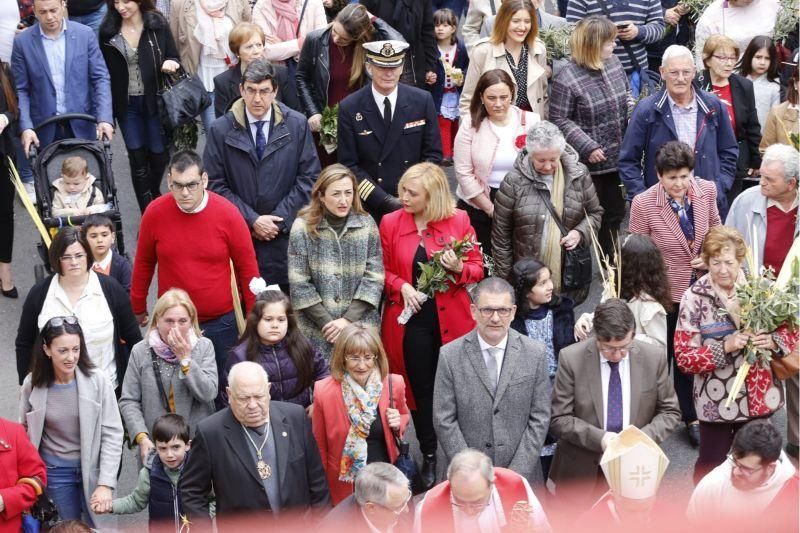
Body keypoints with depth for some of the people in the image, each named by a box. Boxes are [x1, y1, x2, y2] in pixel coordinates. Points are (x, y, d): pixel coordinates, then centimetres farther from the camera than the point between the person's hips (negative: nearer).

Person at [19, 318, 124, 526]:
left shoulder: (98, 381, -14)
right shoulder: (33, 384, -9)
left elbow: (112, 434, -12)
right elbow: (26, 433, 4)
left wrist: (106, 483, -17)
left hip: (93, 469, -1)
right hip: (55, 472, 1)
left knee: (97, 526, 9)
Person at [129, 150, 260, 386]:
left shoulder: (227, 212, -11)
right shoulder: (155, 213, -9)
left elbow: (247, 267, -1)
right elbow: (144, 263, 6)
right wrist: (138, 308, 14)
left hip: (221, 322, -1)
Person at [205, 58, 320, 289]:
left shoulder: (297, 125, 1)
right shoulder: (221, 130, 0)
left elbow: (308, 177, 1)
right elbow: (216, 184, -1)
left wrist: (279, 219, -7)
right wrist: (252, 220, -9)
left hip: (285, 235, 0)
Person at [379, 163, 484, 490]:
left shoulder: (458, 221, -1)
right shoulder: (390, 223, 0)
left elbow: (477, 268, 5)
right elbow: (383, 270, 7)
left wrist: (458, 267, -16)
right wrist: (402, 286, -12)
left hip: (452, 319, -1)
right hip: (410, 318, 1)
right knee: (420, 389, 6)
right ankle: (429, 457, 21)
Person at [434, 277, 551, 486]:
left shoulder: (535, 353, -4)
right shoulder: (450, 355, -7)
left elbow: (540, 418, -3)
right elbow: (444, 421, -6)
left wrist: (516, 474, -10)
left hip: (522, 477, 1)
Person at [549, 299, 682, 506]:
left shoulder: (653, 358, -5)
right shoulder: (571, 359, -11)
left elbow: (670, 412, 4)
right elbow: (559, 419, -8)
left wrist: (644, 437, -15)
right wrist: (598, 438, -22)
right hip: (582, 472, -1)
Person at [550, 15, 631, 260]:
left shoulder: (613, 62, 1)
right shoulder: (566, 79, -19)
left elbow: (626, 96, 15)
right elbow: (560, 120, -14)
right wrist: (588, 147, -20)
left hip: (616, 158, 6)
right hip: (588, 163, -6)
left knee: (614, 214, 16)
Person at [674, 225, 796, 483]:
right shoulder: (694, 298, -13)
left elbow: (790, 332, 4)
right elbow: (684, 357, -14)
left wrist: (772, 341, -18)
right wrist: (725, 347, -27)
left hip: (759, 397, 3)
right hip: (716, 401, -3)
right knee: (711, 465, 11)